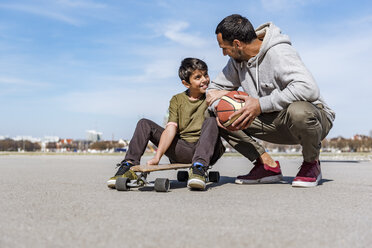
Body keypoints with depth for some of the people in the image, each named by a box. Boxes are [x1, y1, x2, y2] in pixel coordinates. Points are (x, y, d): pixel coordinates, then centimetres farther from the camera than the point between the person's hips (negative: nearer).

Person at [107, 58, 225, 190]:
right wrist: (157, 157, -19)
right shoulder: (177, 100, 9)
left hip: (207, 149, -2)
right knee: (144, 124, -5)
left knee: (211, 121, -30)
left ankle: (199, 168, -45)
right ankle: (128, 166, -18)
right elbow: (171, 128, -5)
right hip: (181, 150, 2)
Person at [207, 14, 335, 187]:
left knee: (297, 111, -44)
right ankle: (268, 165, -2)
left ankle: (312, 163, -10)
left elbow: (309, 88, -36)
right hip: (275, 122, 6)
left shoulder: (278, 52, -22)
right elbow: (214, 89, 9)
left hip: (315, 116, -6)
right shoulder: (237, 60, 1)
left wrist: (261, 105, -36)